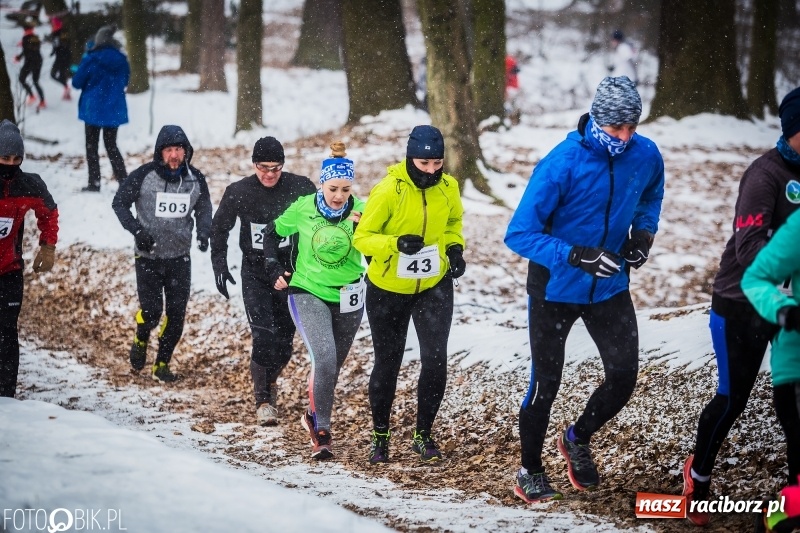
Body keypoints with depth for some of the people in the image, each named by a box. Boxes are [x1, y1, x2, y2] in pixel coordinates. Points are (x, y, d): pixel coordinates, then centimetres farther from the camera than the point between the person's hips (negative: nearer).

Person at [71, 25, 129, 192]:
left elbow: (77, 82, -6)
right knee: (111, 146, 14)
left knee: (92, 146, 8)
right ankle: (124, 181, 4)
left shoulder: (91, 60, -13)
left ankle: (94, 183, 5)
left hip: (93, 108, -4)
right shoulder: (122, 61, -1)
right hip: (115, 109, 4)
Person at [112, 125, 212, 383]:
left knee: (176, 314, 1)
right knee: (151, 311, -8)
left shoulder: (196, 179, -2)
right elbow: (119, 203, -1)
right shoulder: (144, 176, -12)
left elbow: (204, 209, 13)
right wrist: (136, 229, -14)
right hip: (148, 256, -3)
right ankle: (140, 341, 27)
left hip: (180, 257, 3)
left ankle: (162, 365, 17)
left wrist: (203, 233, -6)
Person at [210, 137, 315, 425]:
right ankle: (263, 399, -1)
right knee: (264, 336, -14)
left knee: (284, 339, 8)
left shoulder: (300, 188, -8)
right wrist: (219, 264, 1)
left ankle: (269, 380, 36)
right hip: (255, 274, -1)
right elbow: (219, 228, 8)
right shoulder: (239, 192, -7)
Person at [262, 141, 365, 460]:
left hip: (347, 300, 2)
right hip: (308, 294, -2)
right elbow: (272, 233, 8)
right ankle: (322, 431, -11)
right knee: (324, 359, -23)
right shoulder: (303, 208, -9)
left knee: (332, 367, 16)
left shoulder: (361, 211, -10)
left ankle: (313, 417, 42)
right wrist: (274, 270, 5)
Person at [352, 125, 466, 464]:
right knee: (387, 363, 10)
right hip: (388, 290, -2)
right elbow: (362, 238, -17)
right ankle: (380, 435, 30)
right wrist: (396, 243, -34)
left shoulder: (448, 187, -7)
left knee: (435, 359, -9)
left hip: (434, 286, 2)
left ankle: (423, 435, 9)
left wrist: (455, 248, -5)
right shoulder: (389, 190, -20)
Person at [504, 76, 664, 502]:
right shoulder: (562, 163, -26)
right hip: (555, 289, -4)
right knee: (546, 384, 6)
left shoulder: (645, 156, -11)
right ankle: (530, 473, 26)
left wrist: (644, 231, -5)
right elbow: (519, 234, -24)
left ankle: (578, 438, 32)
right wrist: (577, 255, -35)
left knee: (623, 376, 3)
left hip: (610, 287, 4)